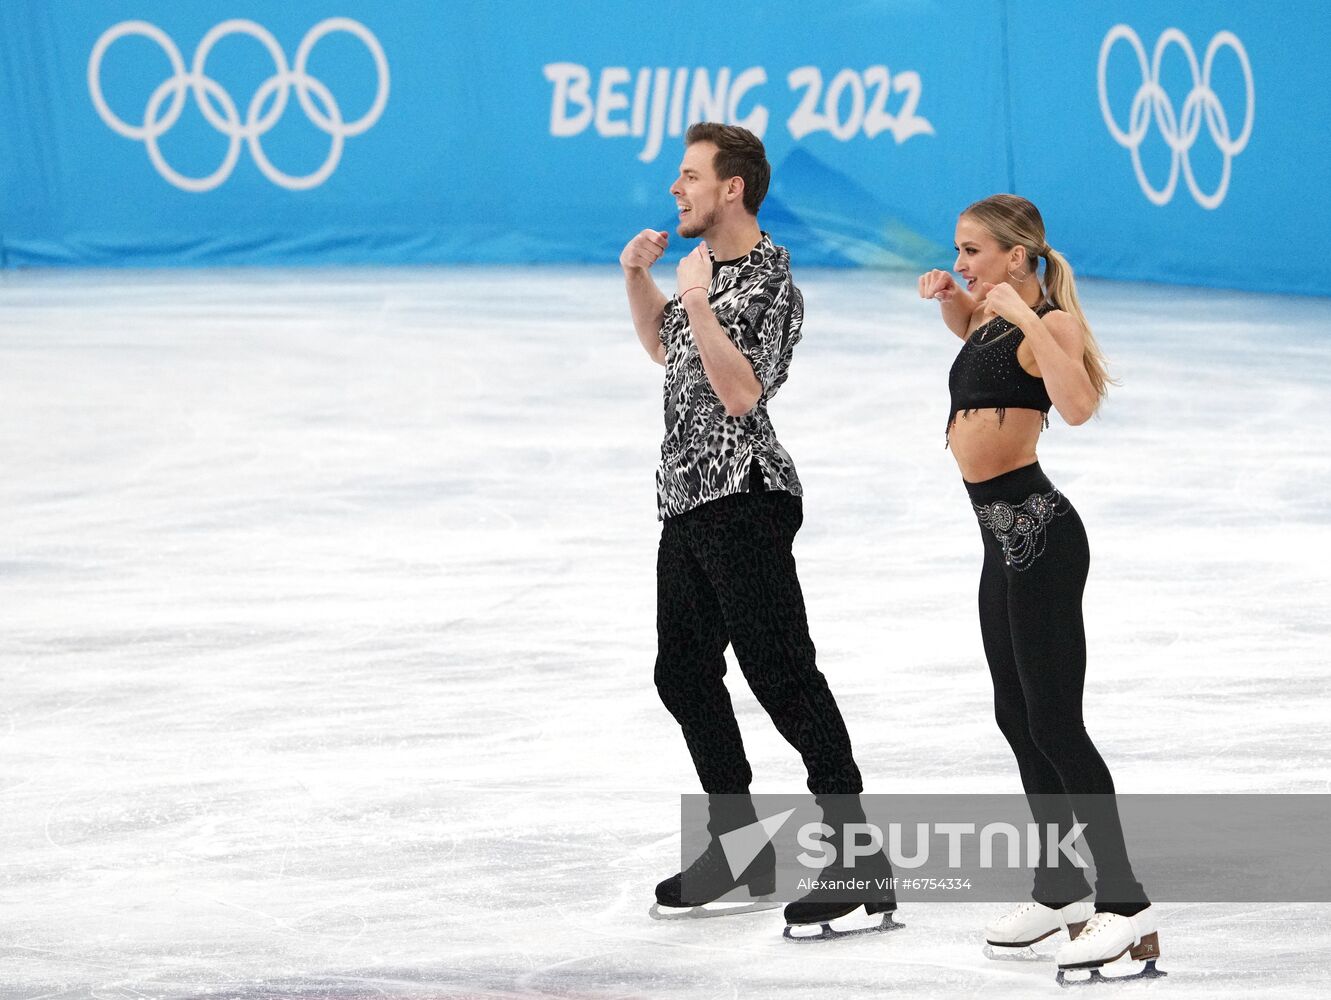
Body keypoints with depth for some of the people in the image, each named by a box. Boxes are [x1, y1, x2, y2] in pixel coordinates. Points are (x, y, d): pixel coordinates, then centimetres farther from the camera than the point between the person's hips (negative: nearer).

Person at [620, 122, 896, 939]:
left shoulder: (767, 280, -14)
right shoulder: (707, 265, 14)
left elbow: (741, 392, -22)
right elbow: (664, 347, 31)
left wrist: (697, 303, -25)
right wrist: (639, 278, 16)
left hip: (744, 500, -10)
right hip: (689, 502, 10)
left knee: (783, 674, -13)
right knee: (684, 673, 15)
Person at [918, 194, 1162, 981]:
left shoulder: (1050, 322, -13)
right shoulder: (992, 321, 12)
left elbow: (1078, 404, -33)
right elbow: (968, 326, 38)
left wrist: (1023, 315, -31)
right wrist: (948, 297, 16)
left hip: (1037, 532, -10)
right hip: (1005, 537, 10)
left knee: (1053, 724, -11)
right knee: (1017, 719, 16)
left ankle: (1127, 906, -9)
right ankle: (1062, 890, 27)